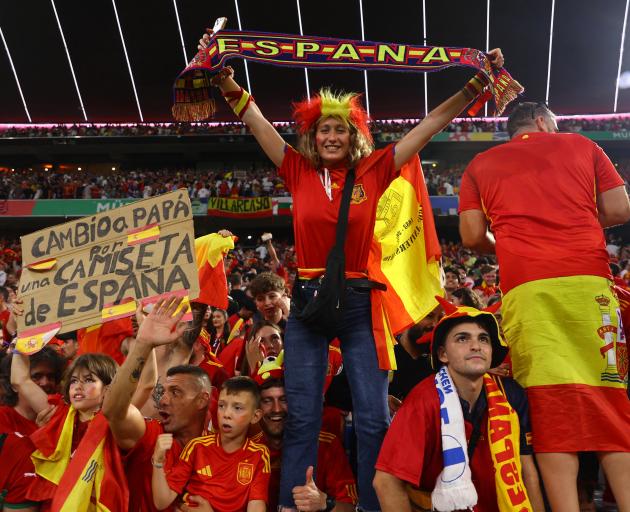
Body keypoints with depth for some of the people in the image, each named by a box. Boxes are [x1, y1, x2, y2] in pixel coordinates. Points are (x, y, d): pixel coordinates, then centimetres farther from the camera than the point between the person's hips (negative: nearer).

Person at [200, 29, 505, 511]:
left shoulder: (374, 171, 2)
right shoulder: (299, 172, 4)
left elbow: (432, 123, 2)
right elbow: (256, 119, 3)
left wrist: (476, 85, -2)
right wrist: (227, 82, -8)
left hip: (359, 300, 0)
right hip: (308, 298, 1)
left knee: (374, 417, 3)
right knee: (301, 417, 6)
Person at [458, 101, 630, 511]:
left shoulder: (481, 164, 19)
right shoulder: (582, 145, 20)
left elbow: (473, 236, 9)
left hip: (525, 286, 0)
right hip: (587, 278, 1)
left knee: (549, 401, -4)